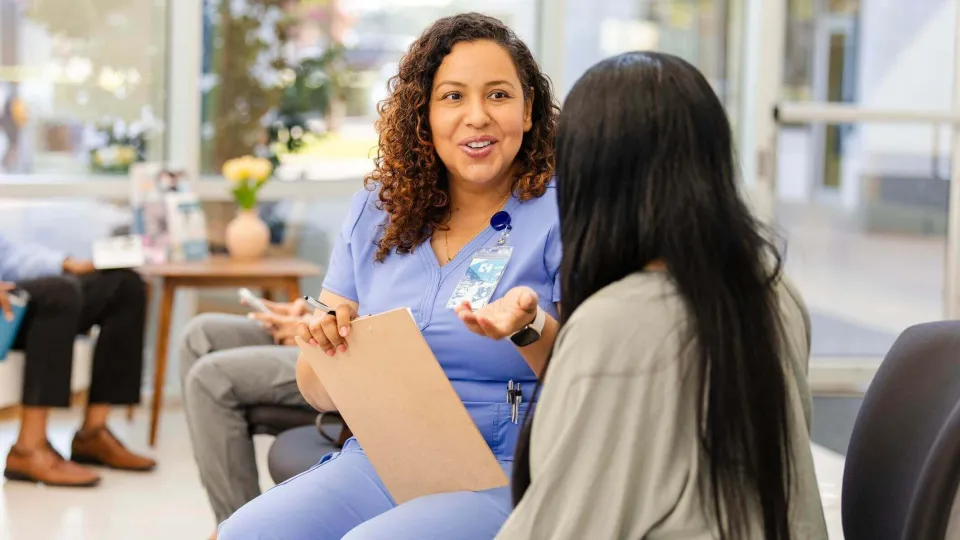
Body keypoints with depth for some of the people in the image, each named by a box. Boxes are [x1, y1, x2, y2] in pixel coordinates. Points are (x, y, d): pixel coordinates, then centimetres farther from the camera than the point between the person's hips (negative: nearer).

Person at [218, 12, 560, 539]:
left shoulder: (561, 218, -3)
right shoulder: (378, 211, 11)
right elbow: (323, 393, 12)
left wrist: (532, 330, -26)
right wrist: (324, 339, -11)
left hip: (507, 477, -4)